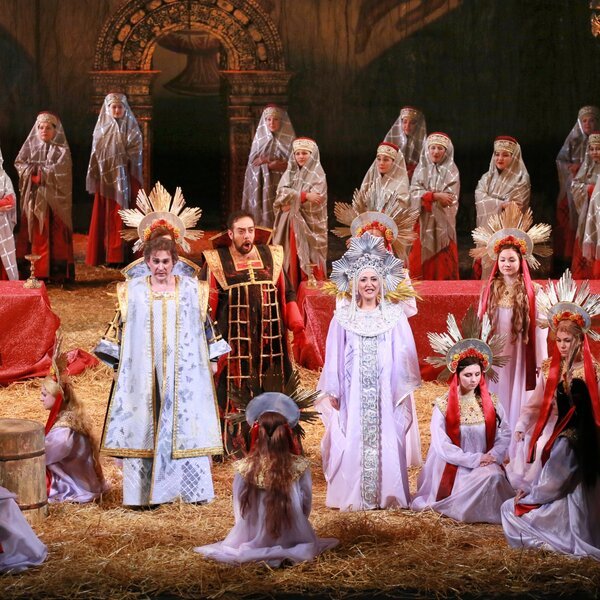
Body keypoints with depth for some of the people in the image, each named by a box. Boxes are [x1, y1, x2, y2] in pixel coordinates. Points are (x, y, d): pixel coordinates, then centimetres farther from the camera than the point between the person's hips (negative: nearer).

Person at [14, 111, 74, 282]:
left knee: (56, 234, -4)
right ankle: (36, 271, -1)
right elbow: (19, 163, 1)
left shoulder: (62, 150, 4)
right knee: (35, 234, -1)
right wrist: (31, 171, -14)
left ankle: (58, 272, -2)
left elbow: (60, 170, -10)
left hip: (54, 197, -2)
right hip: (34, 197, 2)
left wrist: (38, 171, -11)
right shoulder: (30, 146, 11)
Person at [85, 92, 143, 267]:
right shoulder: (101, 128, 8)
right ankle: (103, 254, 4)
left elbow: (135, 155, -3)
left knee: (124, 216, -4)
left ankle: (123, 255, -3)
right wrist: (94, 179, 0)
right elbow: (96, 155, 7)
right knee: (104, 217, 1)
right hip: (105, 178, 2)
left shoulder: (131, 128, 2)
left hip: (124, 178, -2)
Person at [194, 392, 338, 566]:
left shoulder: (244, 468, -14)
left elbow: (240, 511, -3)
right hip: (292, 539, 0)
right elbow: (306, 506, -2)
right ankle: (286, 554, -1)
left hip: (254, 540, 1)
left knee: (235, 537, 33)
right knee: (309, 541, 32)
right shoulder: (300, 466, -14)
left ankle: (260, 553, 1)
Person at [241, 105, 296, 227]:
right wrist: (275, 161, -7)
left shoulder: (289, 138, 2)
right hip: (262, 184, 2)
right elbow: (253, 161, 5)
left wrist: (266, 160, -9)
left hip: (282, 184, -2)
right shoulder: (260, 137, 9)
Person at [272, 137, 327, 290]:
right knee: (291, 259, 2)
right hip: (291, 225, 4)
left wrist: (293, 200, -11)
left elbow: (314, 200, -15)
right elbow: (281, 193, -5)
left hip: (310, 225, -4)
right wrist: (304, 196, -17)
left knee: (309, 261, -6)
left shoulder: (318, 175, -3)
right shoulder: (290, 172, 11)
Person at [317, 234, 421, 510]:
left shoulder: (395, 316, 6)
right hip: (353, 391, 0)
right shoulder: (343, 317, 6)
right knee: (353, 442, -2)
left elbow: (404, 356, 6)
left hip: (385, 391, 0)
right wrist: (332, 392, 3)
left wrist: (403, 389, 2)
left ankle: (387, 495, 5)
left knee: (386, 440, -2)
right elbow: (334, 358, 6)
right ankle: (353, 496, 3)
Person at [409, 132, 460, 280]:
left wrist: (427, 196, -10)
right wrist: (435, 196, -19)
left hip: (443, 224, -2)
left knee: (443, 267, -3)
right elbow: (415, 195, -6)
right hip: (423, 223, 2)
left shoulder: (451, 171, 1)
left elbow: (450, 199, -10)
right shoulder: (421, 170, 7)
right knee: (421, 266, 0)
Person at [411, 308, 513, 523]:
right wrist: (475, 459, -16)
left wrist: (493, 456, -17)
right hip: (454, 467, -4)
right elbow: (442, 445, -10)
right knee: (488, 478, -31)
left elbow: (505, 434, 3)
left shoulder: (491, 402, 6)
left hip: (485, 463, 4)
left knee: (496, 477, -29)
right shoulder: (443, 405, -5)